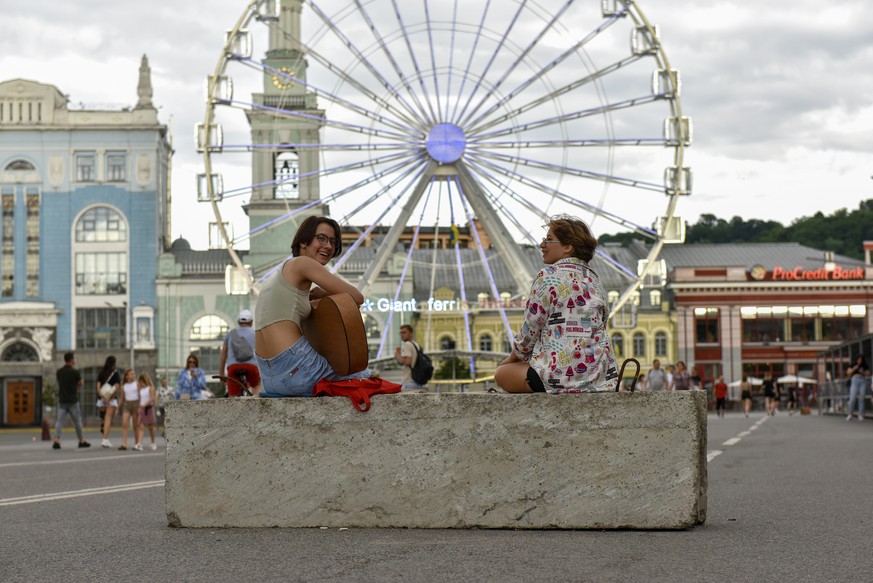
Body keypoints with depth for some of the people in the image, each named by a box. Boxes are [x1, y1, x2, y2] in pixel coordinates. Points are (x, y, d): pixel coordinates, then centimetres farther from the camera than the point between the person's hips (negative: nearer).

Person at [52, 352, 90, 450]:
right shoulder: (75, 372, -10)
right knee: (77, 421, 8)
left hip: (62, 400, 3)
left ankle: (56, 441, -15)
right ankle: (82, 441, 18)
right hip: (73, 400, -3)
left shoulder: (59, 372, 5)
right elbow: (81, 383, 2)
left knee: (59, 421, -1)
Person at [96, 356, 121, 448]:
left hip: (102, 398, 4)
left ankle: (106, 439, 17)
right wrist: (111, 398, -9)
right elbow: (117, 387, -12)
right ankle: (105, 439, -18)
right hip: (112, 398, -4)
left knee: (105, 418, 15)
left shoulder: (101, 373, 8)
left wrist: (101, 397, -6)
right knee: (108, 418, -8)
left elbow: (98, 385, 0)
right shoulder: (115, 373, -3)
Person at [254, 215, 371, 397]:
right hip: (295, 370, -8)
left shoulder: (280, 271, 19)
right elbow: (356, 297, -8)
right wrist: (321, 293, 9)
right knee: (363, 374, 16)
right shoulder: (302, 263, -7)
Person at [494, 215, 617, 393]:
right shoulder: (594, 279, 14)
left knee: (501, 373, 14)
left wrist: (512, 359, 14)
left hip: (562, 376, -8)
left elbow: (529, 332, -6)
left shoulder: (548, 275, -8)